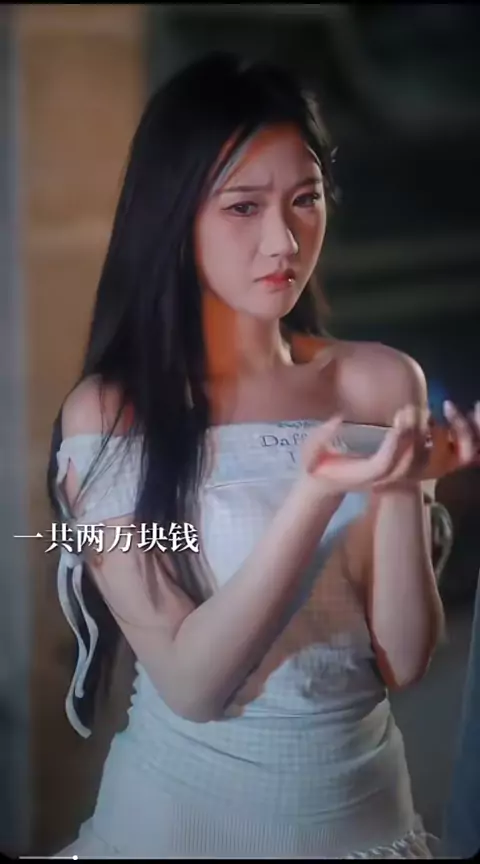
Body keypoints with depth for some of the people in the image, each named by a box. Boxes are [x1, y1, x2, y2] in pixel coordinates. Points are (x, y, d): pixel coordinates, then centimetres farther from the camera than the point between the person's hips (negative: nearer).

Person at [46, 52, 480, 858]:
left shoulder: (382, 383, -7)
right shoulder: (108, 413, -15)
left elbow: (404, 660, -8)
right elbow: (190, 681, -18)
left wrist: (401, 487, -24)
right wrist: (316, 495, -30)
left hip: (363, 799, 3)